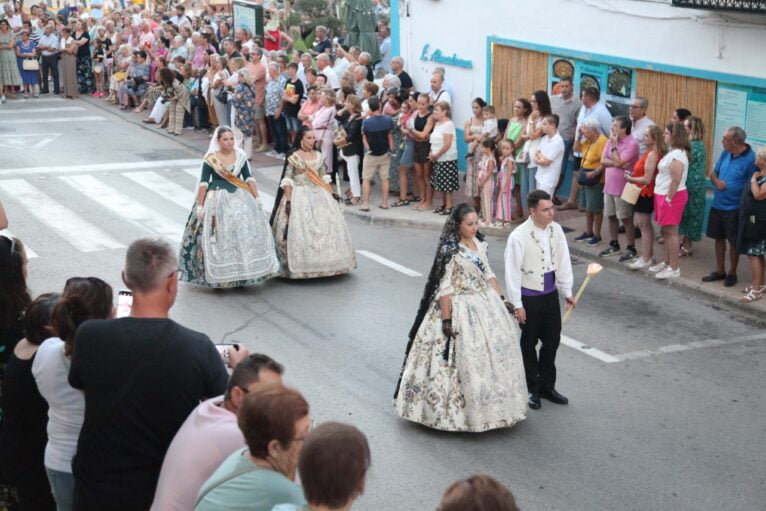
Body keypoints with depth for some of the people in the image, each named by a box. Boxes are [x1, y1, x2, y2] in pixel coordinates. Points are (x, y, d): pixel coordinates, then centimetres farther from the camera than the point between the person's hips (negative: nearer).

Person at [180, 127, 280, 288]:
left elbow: (249, 178, 8)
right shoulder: (210, 159, -7)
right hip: (217, 199, -3)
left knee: (246, 231, -3)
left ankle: (242, 273, 9)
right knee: (219, 237, -4)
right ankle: (219, 275, 5)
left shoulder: (241, 155, 4)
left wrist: (256, 198, 2)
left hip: (240, 197, 3)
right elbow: (203, 183, -5)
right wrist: (200, 205, -9)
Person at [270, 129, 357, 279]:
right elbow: (287, 181, -7)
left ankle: (325, 262, 11)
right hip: (299, 195, -5)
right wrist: (288, 200, -14)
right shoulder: (293, 158, -4)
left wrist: (330, 194, 12)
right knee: (299, 227, -10)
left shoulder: (319, 156, 11)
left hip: (319, 194, 5)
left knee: (327, 223, 0)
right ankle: (301, 265, -4)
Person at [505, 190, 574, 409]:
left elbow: (563, 262, 6)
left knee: (552, 341, 13)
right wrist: (517, 304, -13)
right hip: (529, 296, -5)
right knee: (529, 344, 11)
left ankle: (547, 386, 30)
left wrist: (567, 292, 9)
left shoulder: (556, 230, -3)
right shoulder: (519, 236, -19)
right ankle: (533, 389, 26)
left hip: (550, 294, 5)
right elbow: (513, 272, -16)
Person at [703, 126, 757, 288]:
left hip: (734, 209, -6)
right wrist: (716, 181, -10)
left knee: (733, 242, 6)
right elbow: (714, 173, 13)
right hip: (717, 205, 6)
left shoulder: (750, 158, -17)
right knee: (719, 238, 16)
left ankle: (732, 273, 22)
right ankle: (720, 271, 29)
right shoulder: (725, 154, 4)